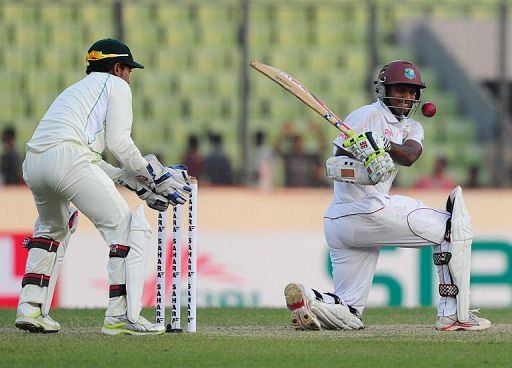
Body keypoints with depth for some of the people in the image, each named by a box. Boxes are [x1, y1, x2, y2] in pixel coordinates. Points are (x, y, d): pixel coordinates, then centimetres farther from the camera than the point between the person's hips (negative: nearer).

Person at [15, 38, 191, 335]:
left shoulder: (75, 90, 38)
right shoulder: (116, 85, 15)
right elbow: (118, 142, 0)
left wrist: (138, 183, 28)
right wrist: (151, 175, 11)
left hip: (33, 163, 8)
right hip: (68, 159, -8)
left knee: (53, 228, 33)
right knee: (126, 227, -2)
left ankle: (30, 308, 22)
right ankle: (121, 316, -10)